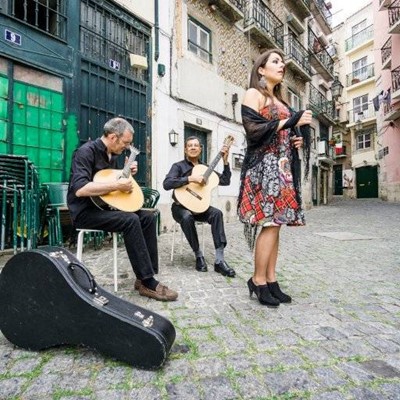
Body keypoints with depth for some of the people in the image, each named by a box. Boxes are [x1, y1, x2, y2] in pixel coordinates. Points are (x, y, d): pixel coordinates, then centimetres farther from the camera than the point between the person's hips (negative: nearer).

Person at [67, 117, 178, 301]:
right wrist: (117, 185, -27)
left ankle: (147, 276, -6)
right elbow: (79, 189, -30)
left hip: (104, 206, 9)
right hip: (85, 211, -9)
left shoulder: (112, 154, 11)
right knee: (131, 220, -30)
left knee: (148, 217, -7)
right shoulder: (86, 151, -16)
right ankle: (147, 282, -21)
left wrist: (127, 174, 7)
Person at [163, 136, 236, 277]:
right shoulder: (178, 166, -1)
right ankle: (198, 255, -17)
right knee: (187, 217, -37)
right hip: (181, 206, -3)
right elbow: (166, 184, -20)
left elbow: (225, 181, 7)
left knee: (216, 213, -26)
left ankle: (219, 260, -29)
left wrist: (225, 161, -3)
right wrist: (190, 178, -26)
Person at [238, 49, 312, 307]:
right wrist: (292, 121, -13)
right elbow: (253, 130, -13)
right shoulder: (254, 94, 2)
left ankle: (271, 280, 10)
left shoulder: (279, 99, 25)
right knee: (270, 223, -12)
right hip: (264, 165, -8)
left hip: (282, 166, 8)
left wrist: (296, 139, 7)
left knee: (275, 224, 4)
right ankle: (258, 281, 0)